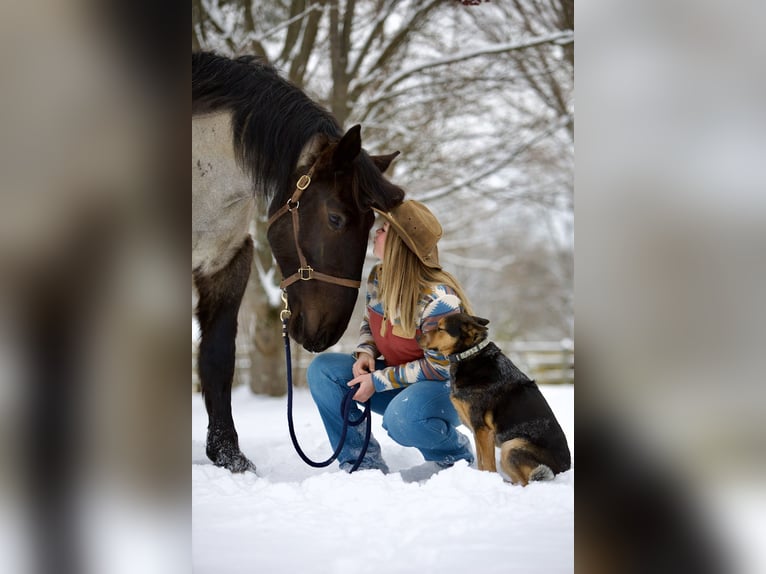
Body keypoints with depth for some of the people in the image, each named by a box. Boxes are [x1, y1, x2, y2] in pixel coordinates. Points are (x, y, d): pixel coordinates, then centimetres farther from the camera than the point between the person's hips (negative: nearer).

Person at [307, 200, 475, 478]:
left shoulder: (437, 299, -26)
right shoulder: (378, 278, -2)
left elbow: (440, 367, -23)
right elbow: (370, 324, 16)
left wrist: (378, 381, -22)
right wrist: (365, 352, -8)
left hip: (447, 385, -8)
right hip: (398, 379, 8)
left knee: (403, 418, -41)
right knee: (322, 369, -8)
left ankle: (455, 454, -5)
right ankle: (363, 462, -3)